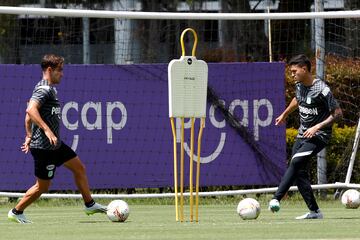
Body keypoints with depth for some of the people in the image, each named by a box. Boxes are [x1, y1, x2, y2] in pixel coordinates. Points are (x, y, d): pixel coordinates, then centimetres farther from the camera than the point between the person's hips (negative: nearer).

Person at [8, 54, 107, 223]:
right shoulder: (44, 90, -17)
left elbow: (29, 115, 22)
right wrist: (47, 130, -37)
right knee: (42, 186, -1)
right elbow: (31, 110, -33)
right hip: (44, 147, -10)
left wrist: (29, 136, 24)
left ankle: (89, 205, 25)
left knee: (79, 168, 15)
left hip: (55, 145, 10)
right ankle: (16, 212, 13)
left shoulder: (49, 89, 15)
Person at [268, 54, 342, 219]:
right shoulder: (299, 85, 4)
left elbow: (337, 113, -15)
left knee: (296, 162, -27)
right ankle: (314, 212, 5)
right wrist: (284, 114, 39)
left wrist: (317, 127, -22)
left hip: (318, 136, -8)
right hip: (302, 135, 8)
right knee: (300, 173, -1)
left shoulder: (321, 90, -18)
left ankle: (276, 199, -33)